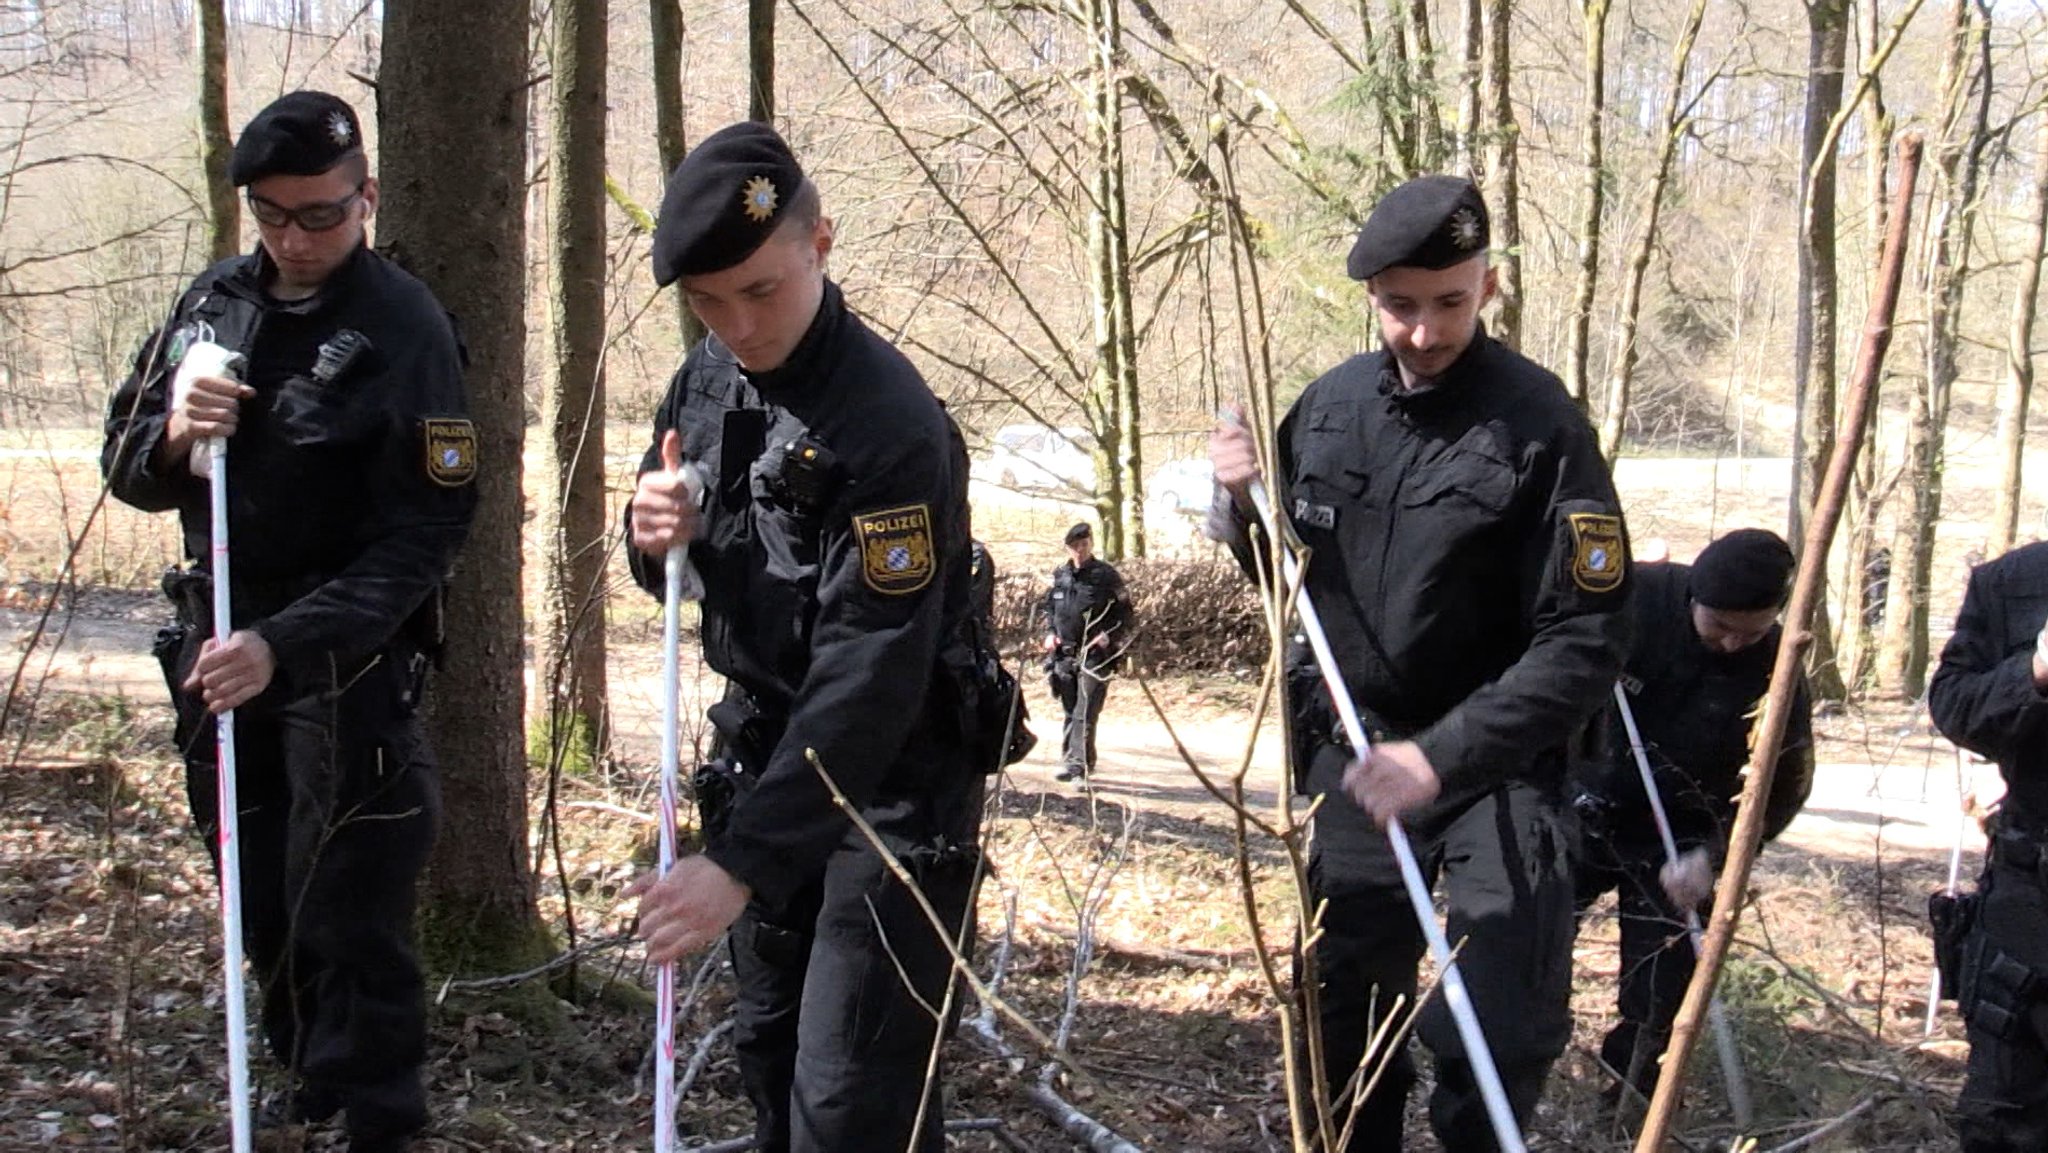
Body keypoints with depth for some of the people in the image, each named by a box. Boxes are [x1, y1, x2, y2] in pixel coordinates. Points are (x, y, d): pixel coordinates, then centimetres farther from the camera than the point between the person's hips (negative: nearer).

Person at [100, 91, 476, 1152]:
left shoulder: (403, 329, -14)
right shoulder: (213, 302, 4)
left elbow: (423, 536, -19)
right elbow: (126, 466, 9)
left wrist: (285, 646, -29)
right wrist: (171, 438, -15)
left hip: (346, 668, -6)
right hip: (218, 646, 6)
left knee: (347, 918, -3)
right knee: (261, 904, 17)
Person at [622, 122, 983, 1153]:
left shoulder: (888, 426, -25)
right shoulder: (707, 379, 1)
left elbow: (869, 676, -29)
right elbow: (673, 575, 13)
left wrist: (740, 861, -32)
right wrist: (656, 538, -12)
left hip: (892, 782, -8)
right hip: (762, 750, 8)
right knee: (767, 1050, 18)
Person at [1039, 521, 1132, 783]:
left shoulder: (1106, 575, -5)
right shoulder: (1059, 575, 9)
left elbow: (1124, 612, -1)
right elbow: (1047, 607, 23)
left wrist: (1109, 636, -15)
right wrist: (1050, 632, 7)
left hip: (1095, 654, -5)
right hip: (1064, 653, 5)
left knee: (1085, 712, -11)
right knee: (1070, 711, 12)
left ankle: (1079, 764, -13)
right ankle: (1071, 761, 19)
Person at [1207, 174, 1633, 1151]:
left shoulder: (1538, 422, -18)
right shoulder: (1330, 405, -2)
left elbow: (1585, 640, -21)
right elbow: (1278, 567, 13)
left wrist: (1442, 757, -28)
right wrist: (1244, 504, -9)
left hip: (1497, 767, -4)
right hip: (1358, 754, 4)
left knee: (1498, 1034, -6)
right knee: (1346, 1015, 13)